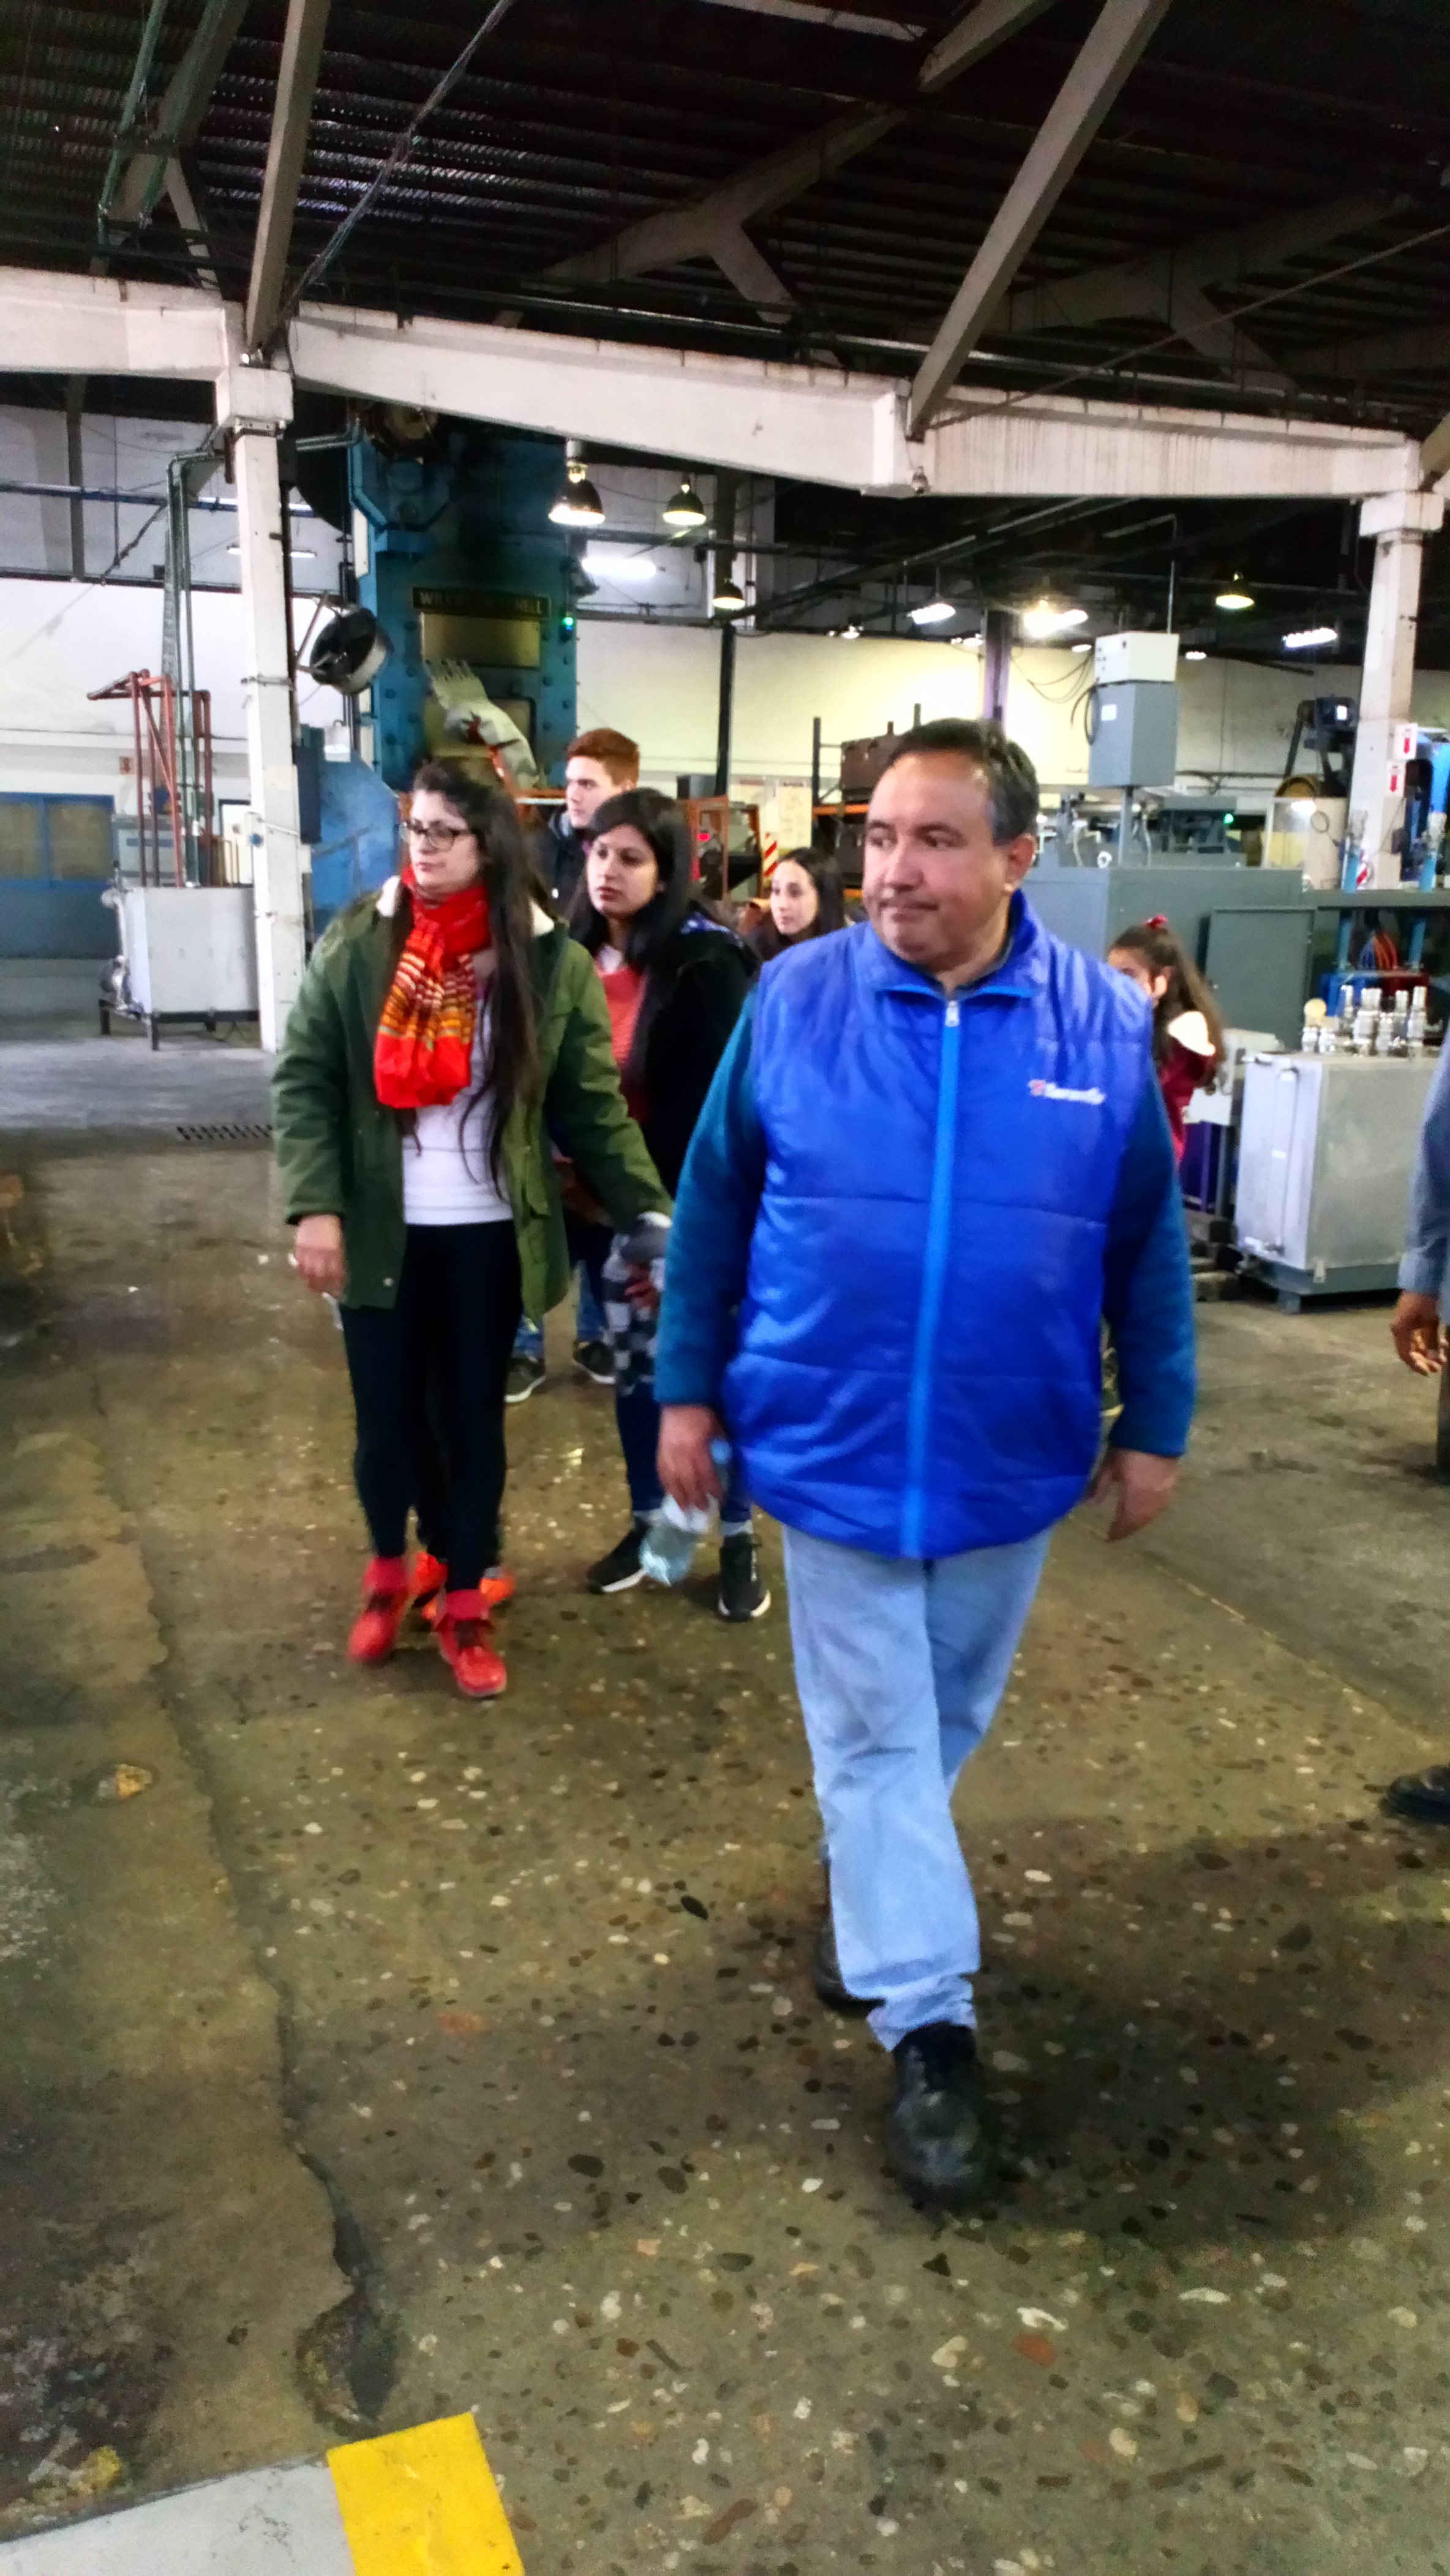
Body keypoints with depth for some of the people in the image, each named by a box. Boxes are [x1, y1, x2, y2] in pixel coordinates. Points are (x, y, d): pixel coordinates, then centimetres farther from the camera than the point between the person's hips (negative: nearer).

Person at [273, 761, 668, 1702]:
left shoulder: (551, 961, -3)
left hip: (489, 1232, -1)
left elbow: (594, 1105, -2)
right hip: (381, 1229, 1)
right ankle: (390, 1567, 36)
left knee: (473, 1414, 9)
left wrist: (650, 1210, -11)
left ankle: (465, 1599, 25)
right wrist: (314, 1205, -12)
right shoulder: (357, 943, -1)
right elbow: (305, 1079, -1)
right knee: (387, 1413, 9)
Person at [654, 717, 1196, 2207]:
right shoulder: (794, 999, -9)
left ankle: (866, 1880, 49)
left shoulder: (1103, 1024, -7)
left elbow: (1147, 1242, 1)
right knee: (875, 1734, 7)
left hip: (1009, 1460, 2)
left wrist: (1154, 1426, 4)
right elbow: (713, 1205, -1)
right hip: (834, 1452, -1)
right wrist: (685, 1389, 0)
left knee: (949, 1716, 21)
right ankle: (928, 2023, 21)